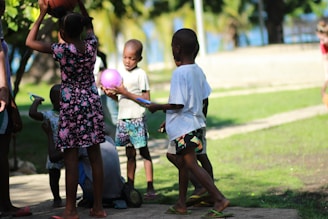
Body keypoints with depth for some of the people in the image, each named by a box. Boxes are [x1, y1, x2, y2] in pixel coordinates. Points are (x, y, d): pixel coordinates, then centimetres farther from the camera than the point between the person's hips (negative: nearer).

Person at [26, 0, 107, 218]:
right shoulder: (91, 45, -2)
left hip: (71, 106, -5)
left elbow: (30, 41, -3)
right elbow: (89, 24, 22)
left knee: (71, 158, -1)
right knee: (95, 155, 7)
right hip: (92, 103, 5)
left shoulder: (62, 50, -14)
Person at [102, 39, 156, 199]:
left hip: (137, 119, -6)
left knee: (144, 152, -2)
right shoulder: (121, 73, 12)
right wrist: (110, 94, -3)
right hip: (123, 118, 6)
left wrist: (126, 92, -18)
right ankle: (130, 187, 13)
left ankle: (150, 188, -2)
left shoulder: (140, 74, -7)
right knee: (130, 154, 10)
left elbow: (146, 100, -12)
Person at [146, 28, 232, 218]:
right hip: (196, 122, 9)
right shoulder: (198, 70, 6)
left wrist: (157, 107, -8)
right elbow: (204, 97, 12)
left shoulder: (179, 73, -19)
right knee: (182, 163, 17)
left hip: (184, 126, -9)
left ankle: (219, 198, -15)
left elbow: (177, 104, -22)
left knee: (192, 164, -8)